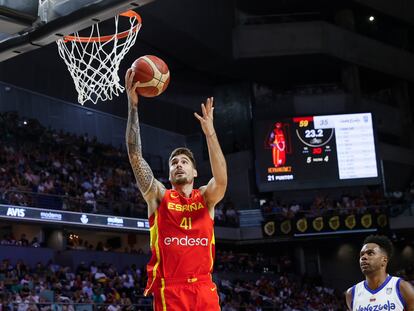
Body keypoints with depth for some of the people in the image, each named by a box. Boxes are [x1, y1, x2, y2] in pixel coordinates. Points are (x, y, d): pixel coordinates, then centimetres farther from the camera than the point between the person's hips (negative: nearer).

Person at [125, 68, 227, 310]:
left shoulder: (206, 198, 11)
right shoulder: (159, 196, 8)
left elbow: (222, 180, -12)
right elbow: (135, 156, -2)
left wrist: (210, 132, -20)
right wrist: (133, 104, -10)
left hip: (204, 288, 2)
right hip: (170, 290, -1)